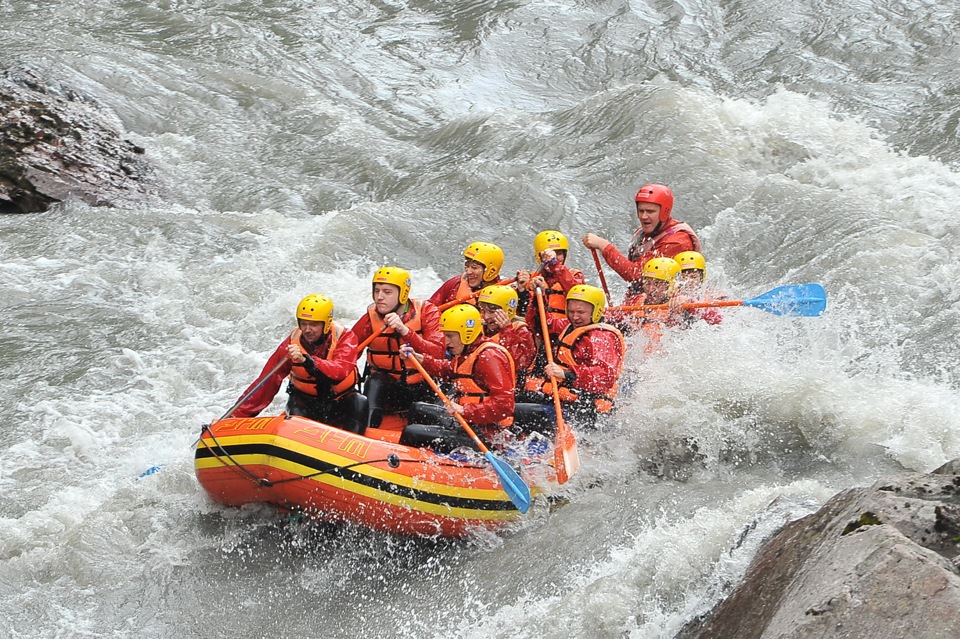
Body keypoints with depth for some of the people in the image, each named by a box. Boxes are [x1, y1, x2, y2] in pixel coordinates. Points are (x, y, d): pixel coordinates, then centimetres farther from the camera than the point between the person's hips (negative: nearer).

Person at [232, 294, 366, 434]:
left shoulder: (345, 337, -14)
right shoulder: (293, 342, -11)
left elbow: (340, 371, -34)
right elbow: (268, 382, -9)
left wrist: (306, 360, -50)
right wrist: (239, 414, -15)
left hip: (340, 399, 0)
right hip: (305, 400, 0)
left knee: (361, 404, -26)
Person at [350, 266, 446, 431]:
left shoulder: (426, 312, -6)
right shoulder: (370, 319, -2)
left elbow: (437, 354, -19)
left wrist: (405, 330, -30)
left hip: (421, 389, 0)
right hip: (386, 391, 1)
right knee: (375, 381, -30)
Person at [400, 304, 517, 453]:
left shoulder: (489, 356, -20)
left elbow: (504, 404, -27)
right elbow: (448, 370, 30)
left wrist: (466, 411, -32)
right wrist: (419, 358, 17)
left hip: (483, 437, -12)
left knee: (412, 433, -17)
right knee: (418, 409, 31)